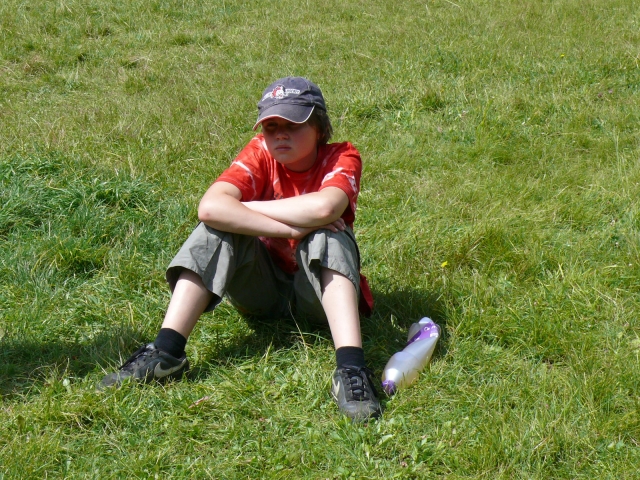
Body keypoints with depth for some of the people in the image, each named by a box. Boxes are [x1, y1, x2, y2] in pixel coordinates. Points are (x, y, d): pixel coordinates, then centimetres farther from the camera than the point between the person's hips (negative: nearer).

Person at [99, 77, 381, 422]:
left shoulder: (341, 158, -14)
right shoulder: (261, 154, -8)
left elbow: (323, 208, -39)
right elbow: (210, 207, -28)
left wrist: (245, 208, -25)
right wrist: (290, 228, -33)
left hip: (319, 290, -2)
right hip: (261, 289, 2)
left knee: (328, 235, -31)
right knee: (218, 227, -22)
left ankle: (351, 368, -46)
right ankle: (166, 352, -31)